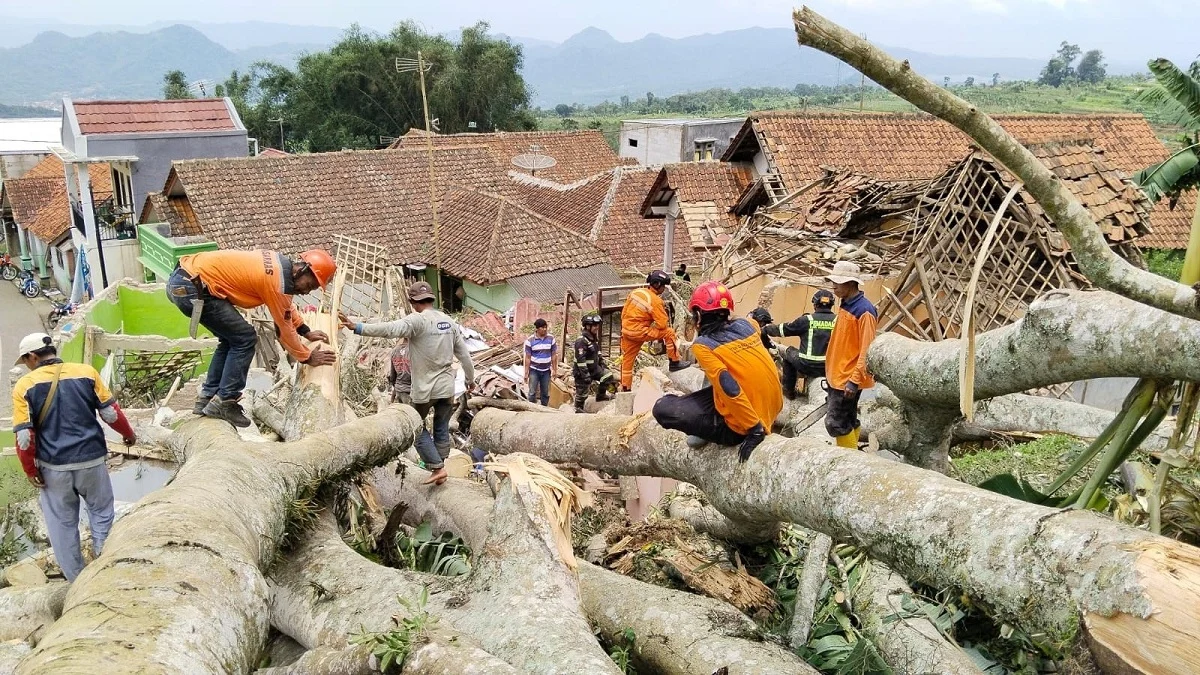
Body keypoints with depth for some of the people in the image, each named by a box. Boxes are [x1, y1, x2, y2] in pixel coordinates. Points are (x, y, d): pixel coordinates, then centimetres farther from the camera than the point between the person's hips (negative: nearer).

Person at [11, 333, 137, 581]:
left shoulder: (24, 385, -6)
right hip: (91, 460, 0)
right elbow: (110, 413, -2)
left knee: (62, 522, 16)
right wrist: (129, 434, 16)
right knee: (101, 510, 22)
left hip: (53, 467, 0)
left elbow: (24, 436, -9)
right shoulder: (86, 372, -5)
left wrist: (30, 470, 3)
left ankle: (76, 577, 27)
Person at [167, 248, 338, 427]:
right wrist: (308, 357, 8)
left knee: (231, 338, 18)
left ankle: (206, 399, 21)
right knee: (244, 339, -5)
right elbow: (285, 329, -4)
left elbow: (286, 305, 29)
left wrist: (307, 332, 31)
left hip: (181, 278, 10)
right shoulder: (279, 282, -16)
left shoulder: (280, 263, 10)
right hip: (192, 288, -10)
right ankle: (223, 404, 1)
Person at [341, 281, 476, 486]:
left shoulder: (417, 320, -14)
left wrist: (358, 327, -37)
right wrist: (470, 379, 23)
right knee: (442, 429, 16)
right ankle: (440, 468, 21)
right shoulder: (450, 322, 6)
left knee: (417, 428, 12)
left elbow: (390, 329, -31)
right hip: (447, 387, 6)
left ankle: (437, 467, 7)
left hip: (425, 389, -6)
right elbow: (464, 354, 10)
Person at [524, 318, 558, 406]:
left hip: (546, 370, 2)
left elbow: (554, 355, 4)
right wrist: (526, 373, -7)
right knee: (532, 393, -3)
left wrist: (555, 370, 3)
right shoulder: (530, 340, -8)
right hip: (534, 370, -2)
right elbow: (527, 357, -5)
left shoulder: (551, 338, -1)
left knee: (545, 393, 8)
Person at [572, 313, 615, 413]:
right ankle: (578, 409, 21)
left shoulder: (594, 338, 5)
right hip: (583, 371, -8)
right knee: (582, 392, 2)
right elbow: (580, 360, -29)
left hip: (594, 368, 8)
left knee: (608, 376, 0)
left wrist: (601, 362, 21)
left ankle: (601, 395, 17)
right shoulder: (581, 341, -25)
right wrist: (586, 375, -29)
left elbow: (597, 352, 22)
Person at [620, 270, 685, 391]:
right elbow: (662, 324, -13)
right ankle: (674, 363, 2)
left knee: (627, 359, 18)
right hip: (639, 332, -8)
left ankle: (625, 388, 25)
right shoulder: (655, 301, -12)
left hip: (626, 330, 8)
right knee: (669, 332, -4)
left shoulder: (636, 291, 8)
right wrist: (666, 319, 10)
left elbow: (624, 312, 14)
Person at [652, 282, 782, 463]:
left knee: (662, 408, -6)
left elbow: (730, 388, -25)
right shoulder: (748, 325, 0)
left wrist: (754, 429, -21)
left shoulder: (702, 346, -15)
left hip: (743, 427, -6)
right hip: (774, 409, 7)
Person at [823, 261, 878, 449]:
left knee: (835, 423, -7)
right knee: (848, 422, 14)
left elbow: (867, 350, -19)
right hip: (837, 376, 9)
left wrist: (854, 380, -22)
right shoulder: (845, 305, 11)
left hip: (848, 379, -9)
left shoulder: (864, 311, -17)